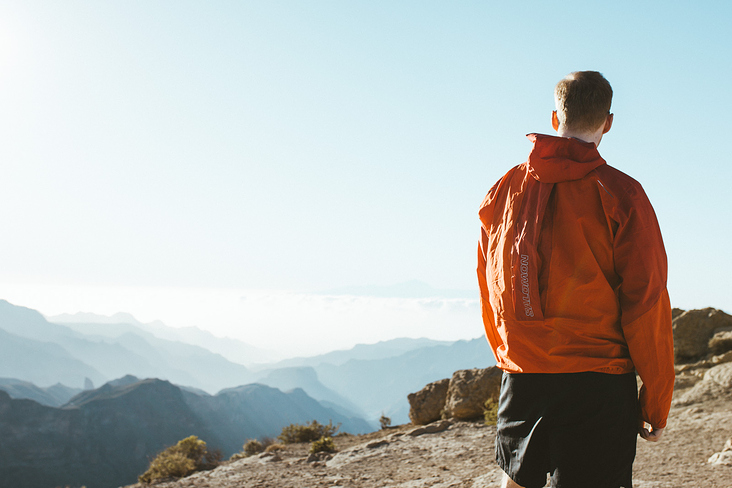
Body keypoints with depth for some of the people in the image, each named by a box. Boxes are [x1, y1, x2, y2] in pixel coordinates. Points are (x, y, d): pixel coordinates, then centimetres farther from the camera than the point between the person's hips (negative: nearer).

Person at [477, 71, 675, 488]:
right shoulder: (620, 194, -8)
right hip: (597, 380, -4)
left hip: (520, 378, 4)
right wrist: (657, 401, -1)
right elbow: (647, 302, -8)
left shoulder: (505, 189, 6)